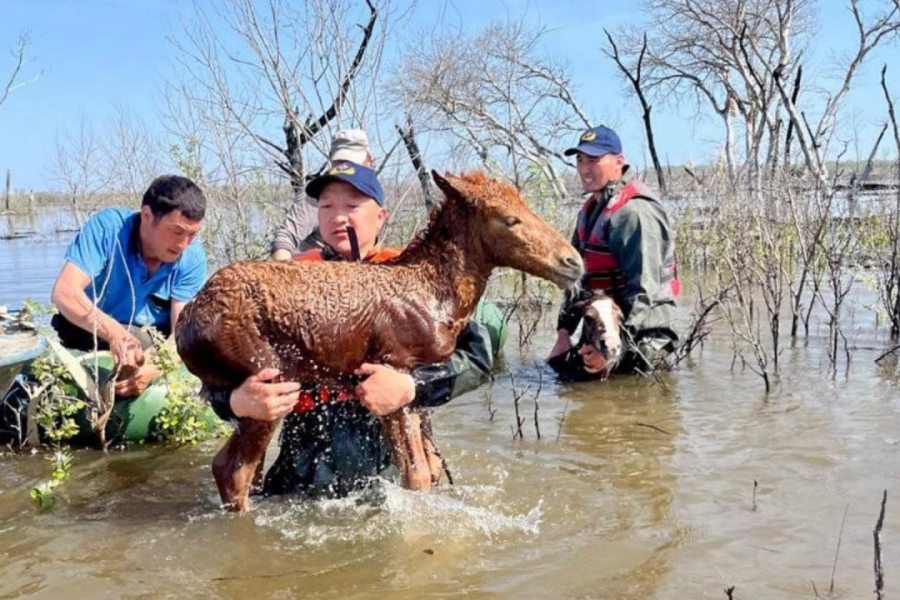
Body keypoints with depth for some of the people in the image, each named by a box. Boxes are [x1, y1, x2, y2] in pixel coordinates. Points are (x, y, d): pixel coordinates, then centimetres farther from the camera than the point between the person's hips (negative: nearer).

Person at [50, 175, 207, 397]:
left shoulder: (192, 258, -17)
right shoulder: (108, 227, -23)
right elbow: (64, 292, -33)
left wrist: (154, 368, -47)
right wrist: (114, 332, -52)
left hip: (153, 343, 3)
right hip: (87, 334, -2)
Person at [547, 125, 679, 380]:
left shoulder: (634, 211, -18)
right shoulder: (591, 209, 13)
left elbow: (644, 290, -23)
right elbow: (578, 275, 18)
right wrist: (564, 330, 10)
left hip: (639, 336, -9)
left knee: (572, 371, -19)